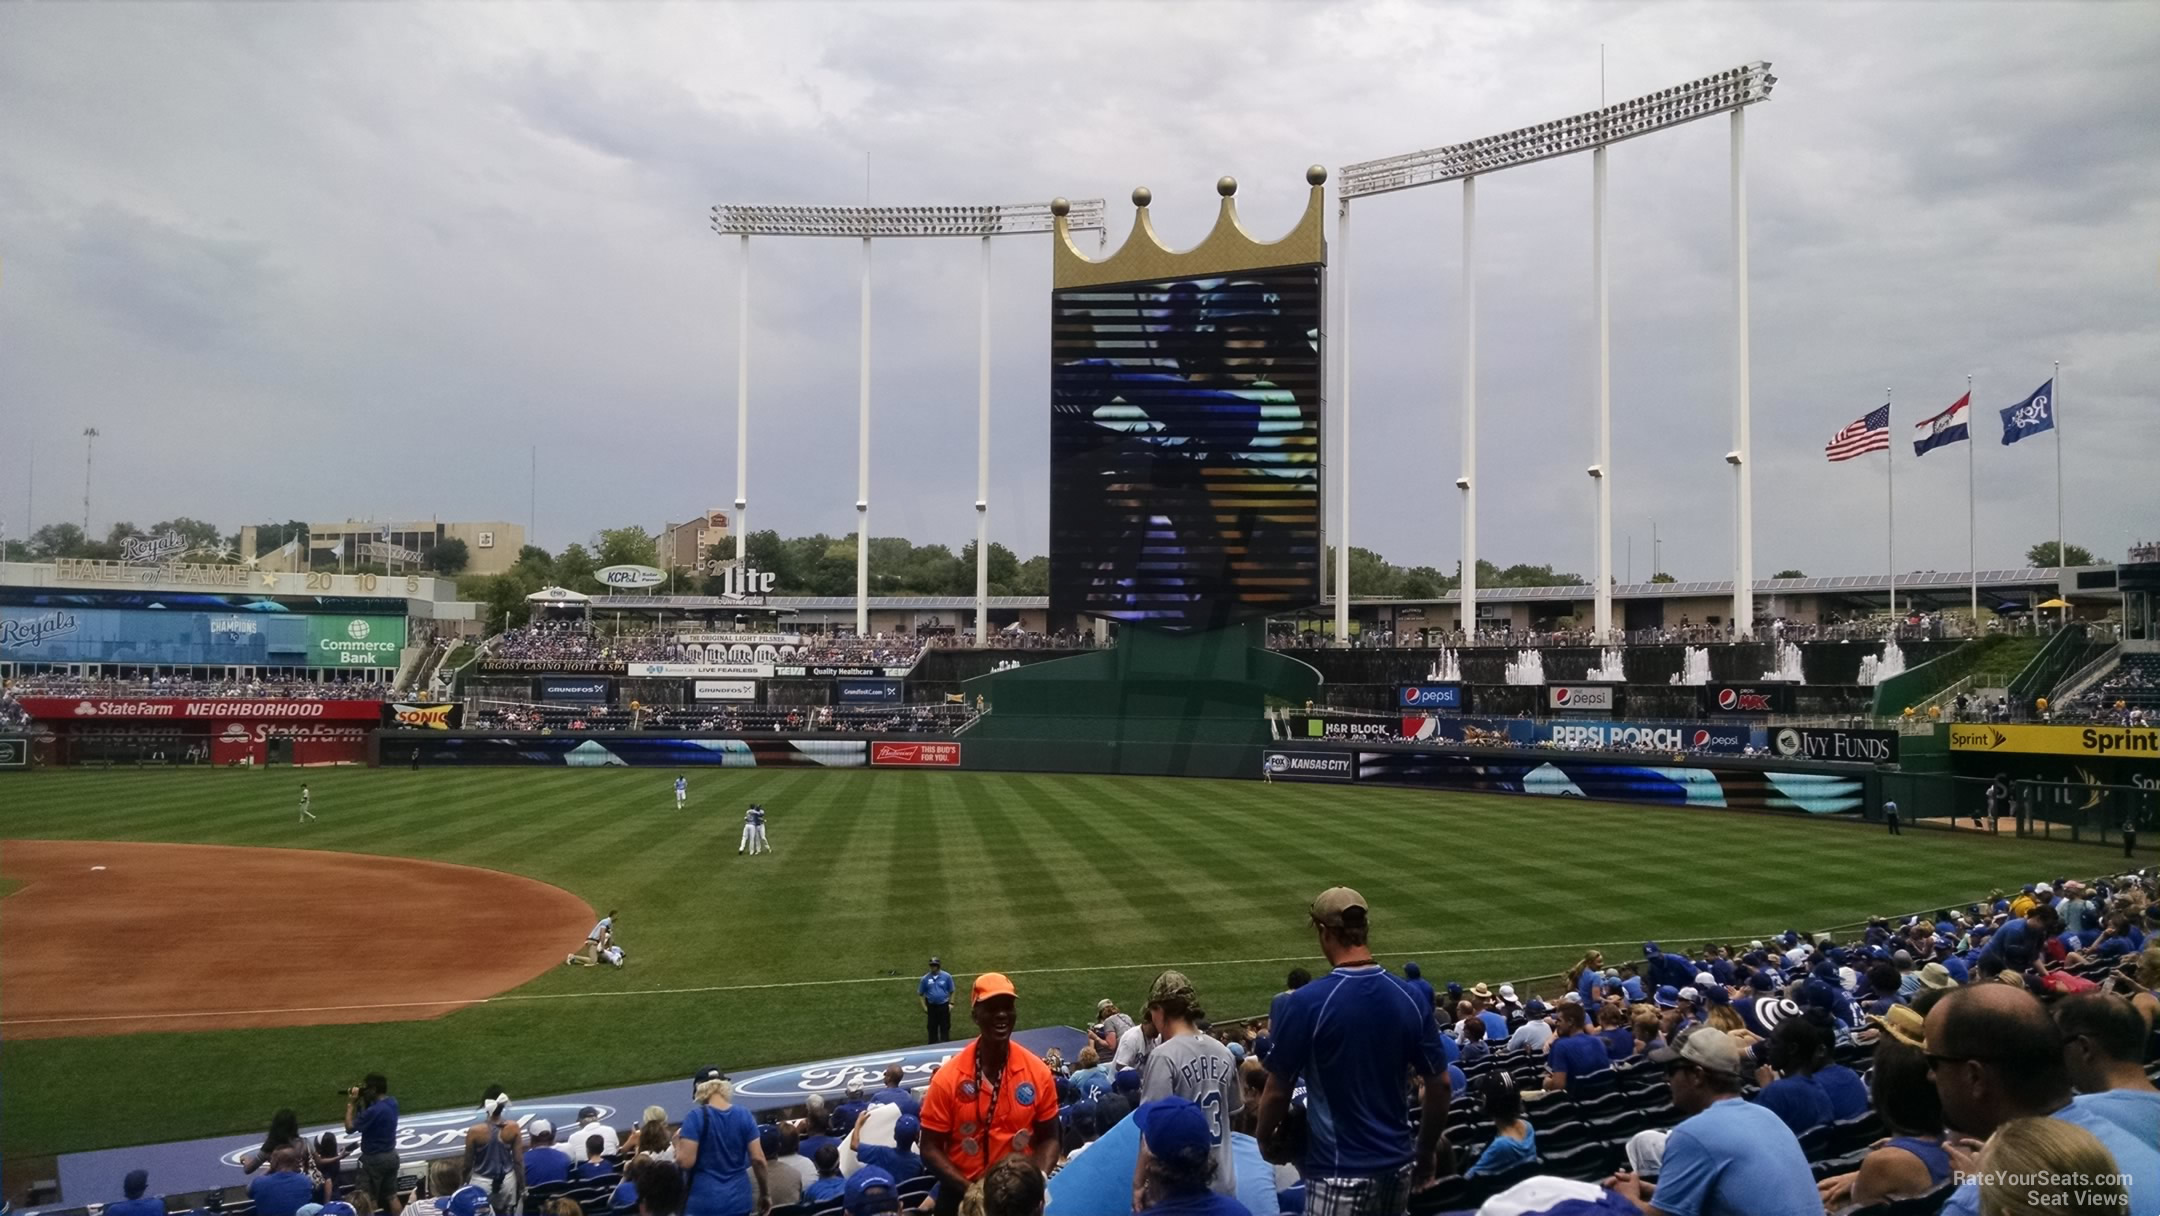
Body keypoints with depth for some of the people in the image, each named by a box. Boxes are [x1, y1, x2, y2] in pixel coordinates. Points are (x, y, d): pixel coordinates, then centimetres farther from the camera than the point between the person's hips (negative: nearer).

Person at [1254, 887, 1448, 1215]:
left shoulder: (1307, 1002, -17)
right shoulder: (1409, 998, -3)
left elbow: (1277, 1090, -9)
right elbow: (1440, 1085, 4)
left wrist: (1265, 1141, 10)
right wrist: (1426, 1152, 19)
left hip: (1340, 1172, -5)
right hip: (1397, 1166, 5)